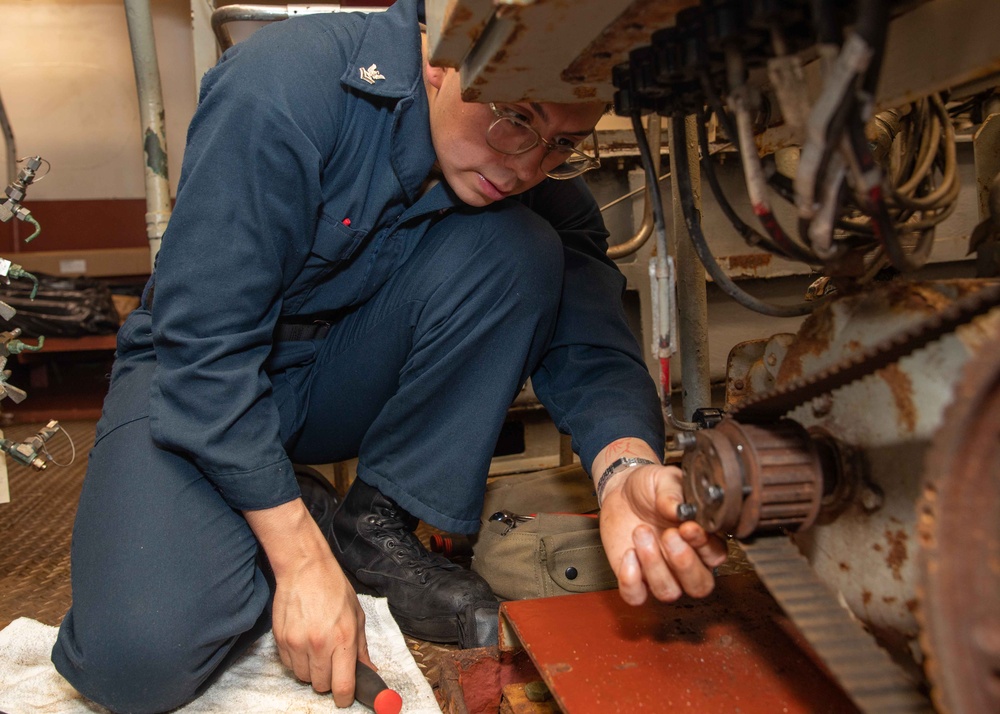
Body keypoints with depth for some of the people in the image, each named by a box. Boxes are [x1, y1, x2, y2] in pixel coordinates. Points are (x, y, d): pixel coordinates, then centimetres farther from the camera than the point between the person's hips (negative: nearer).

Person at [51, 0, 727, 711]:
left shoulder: (542, 176, -12)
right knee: (138, 657, -27)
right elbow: (204, 343, -26)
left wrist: (626, 468, -39)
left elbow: (590, 341, -16)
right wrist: (302, 557, -26)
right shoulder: (281, 84, -27)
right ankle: (313, 525, 3)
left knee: (516, 249, -23)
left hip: (348, 371, 4)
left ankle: (375, 525, -12)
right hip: (197, 378, -3)